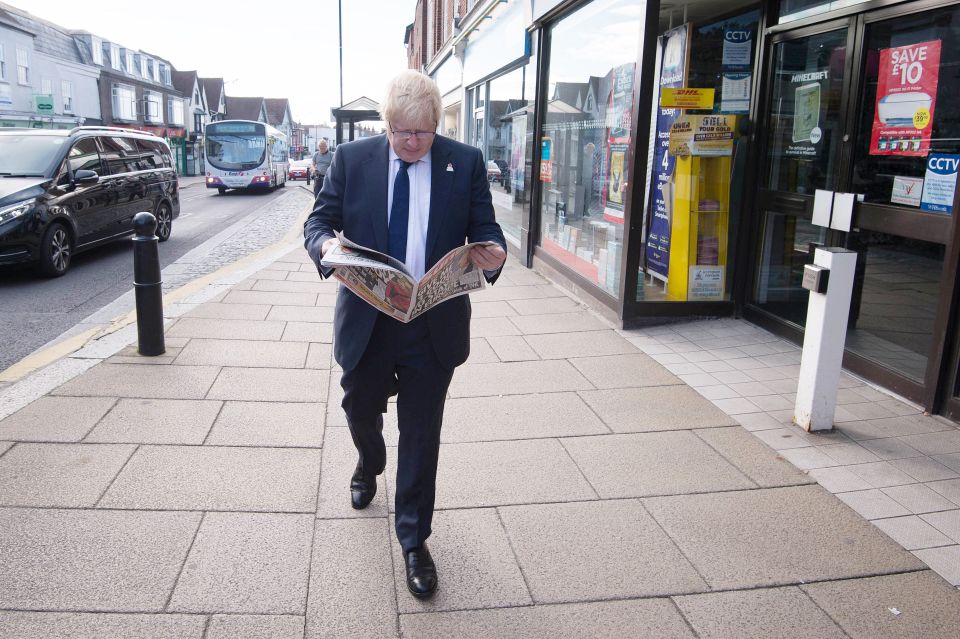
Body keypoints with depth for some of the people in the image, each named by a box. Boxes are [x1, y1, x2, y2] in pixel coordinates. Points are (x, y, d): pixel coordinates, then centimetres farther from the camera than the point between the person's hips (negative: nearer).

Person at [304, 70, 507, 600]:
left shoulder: (466, 163, -3)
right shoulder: (350, 159, -1)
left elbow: (485, 229, -1)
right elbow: (318, 219, 2)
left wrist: (494, 254, -25)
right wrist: (326, 244, -22)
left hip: (434, 325, -1)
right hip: (366, 321, 2)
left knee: (421, 435, 7)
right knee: (360, 410, 21)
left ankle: (413, 541, 24)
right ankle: (370, 464, 59)